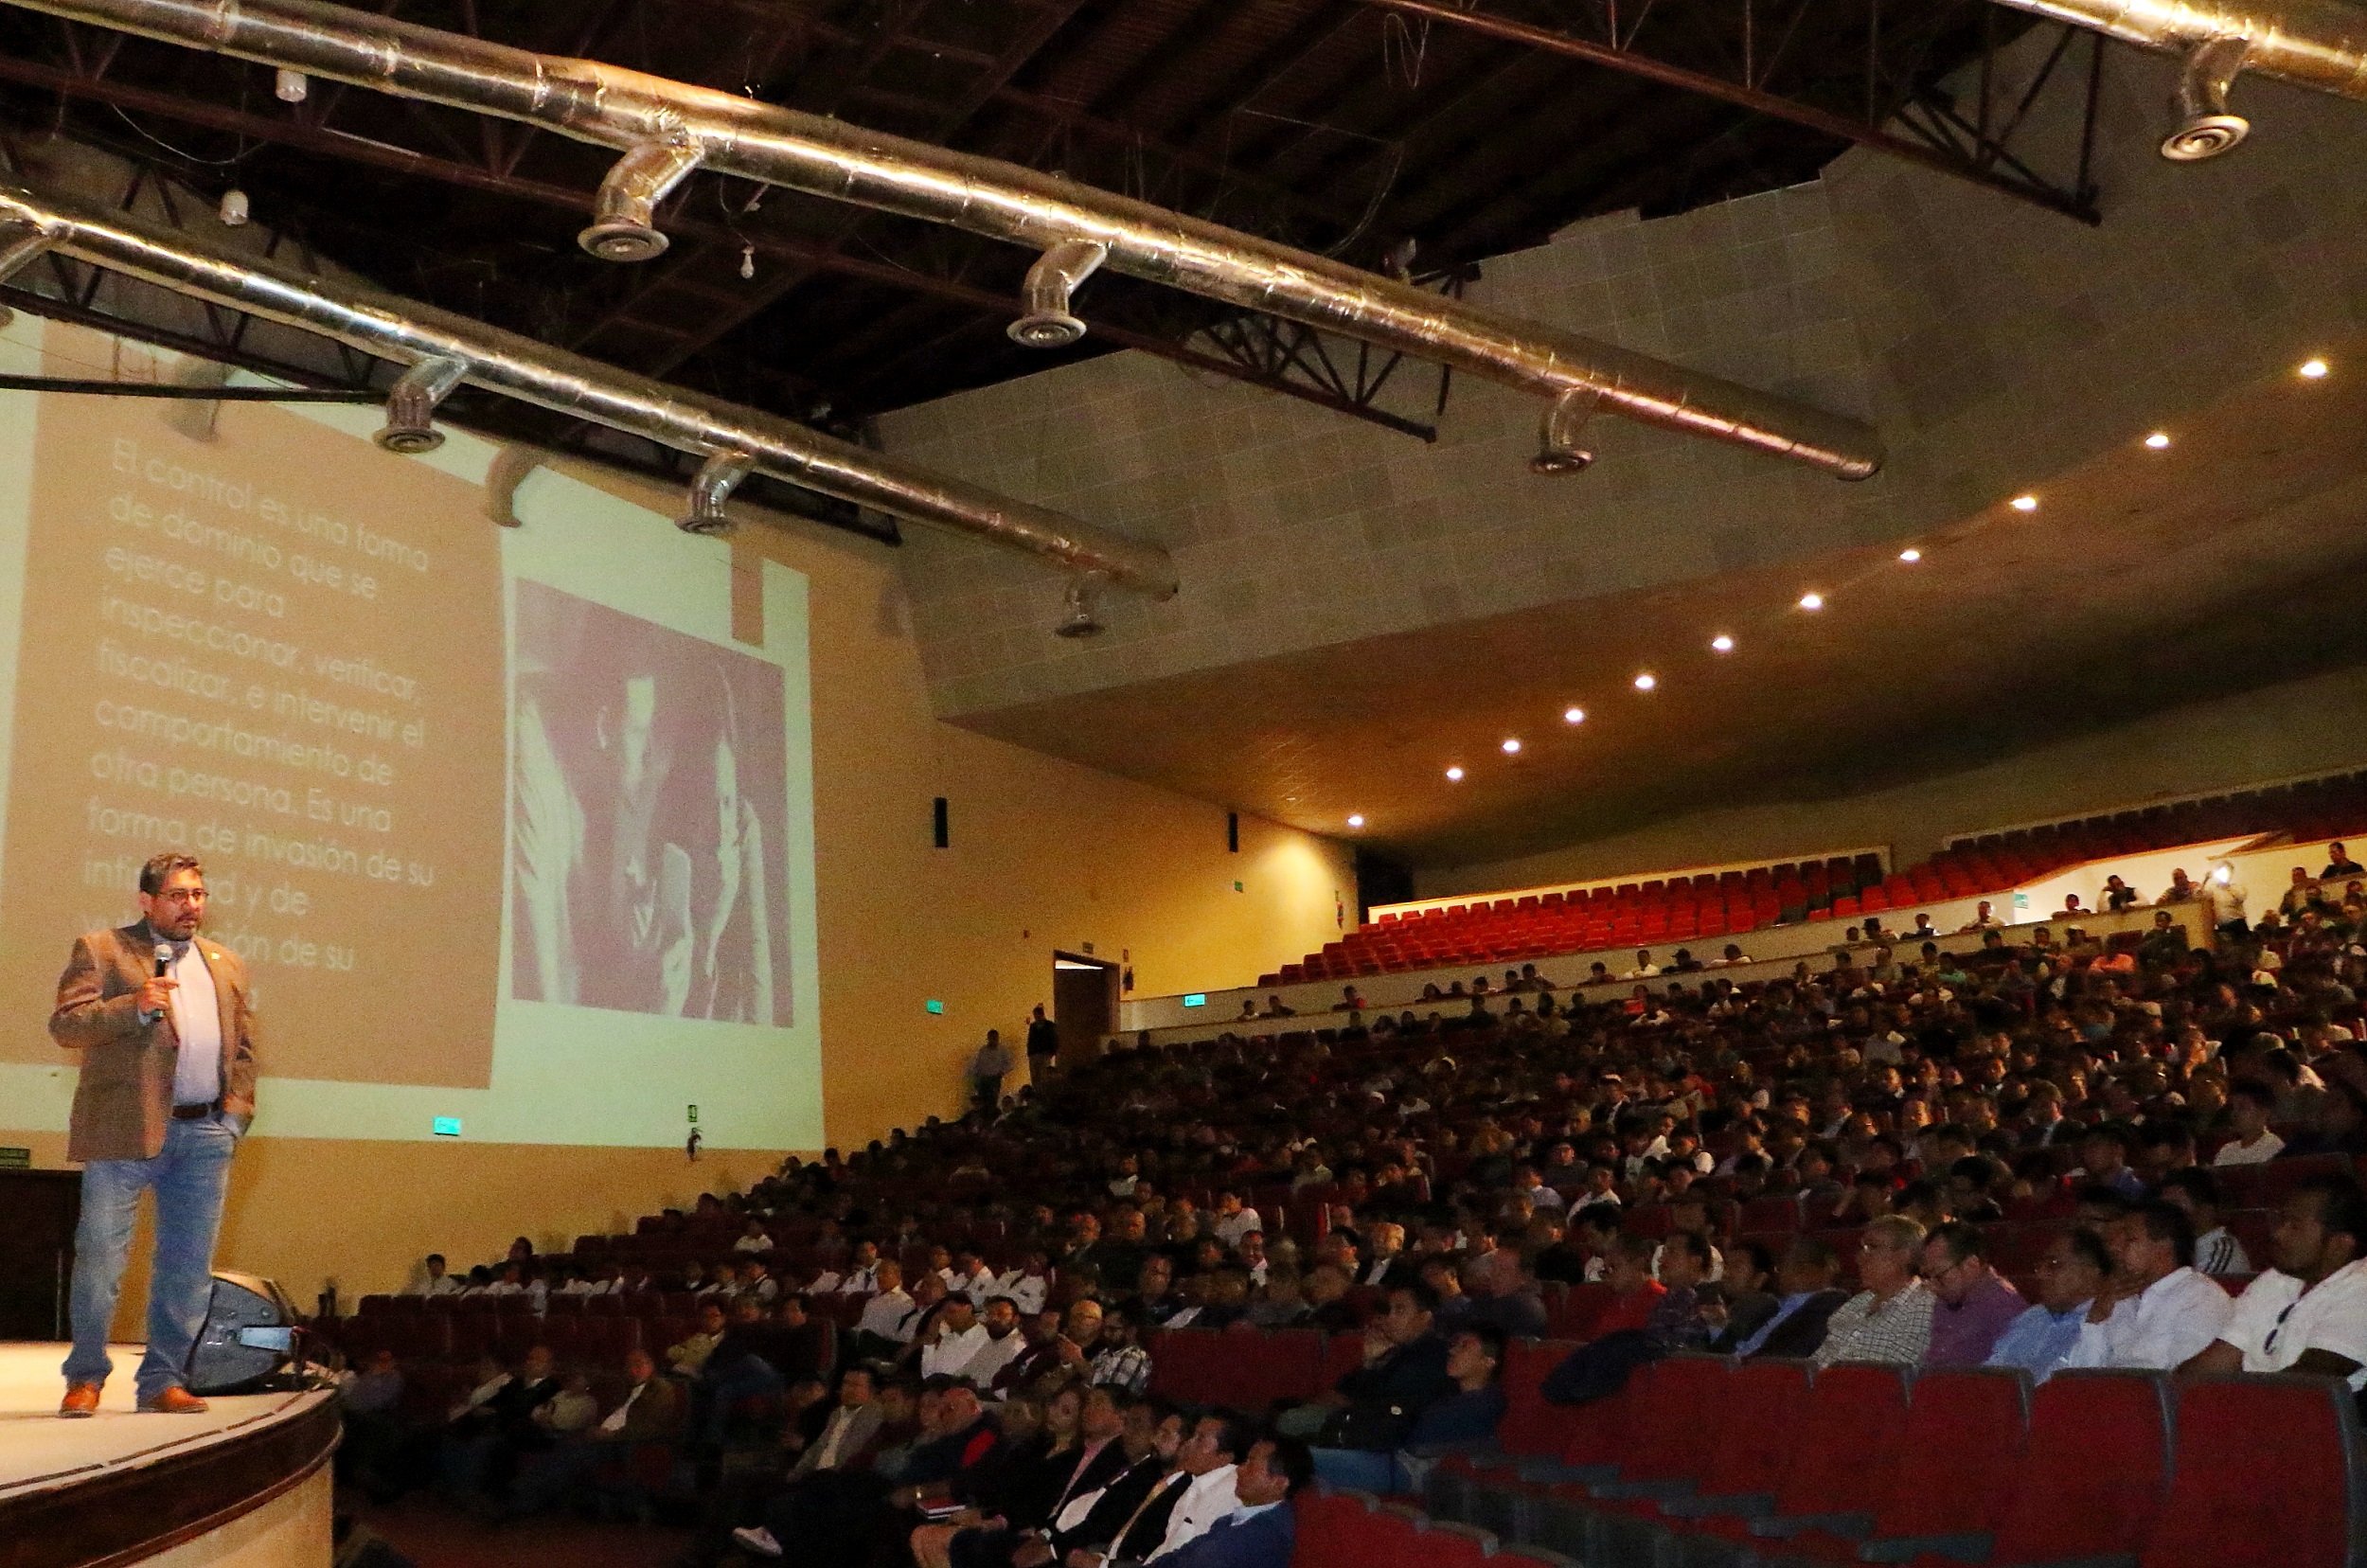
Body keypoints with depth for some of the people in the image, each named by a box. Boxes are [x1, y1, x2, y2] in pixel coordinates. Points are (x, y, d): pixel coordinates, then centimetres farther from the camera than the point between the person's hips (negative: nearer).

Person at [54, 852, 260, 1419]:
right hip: (126, 1129, -4)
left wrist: (236, 1112, 9)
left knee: (188, 1266, 6)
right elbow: (64, 1025, -6)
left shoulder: (227, 965, 18)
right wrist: (135, 1006, -20)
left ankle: (164, 1381, 16)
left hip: (206, 1133, 4)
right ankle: (85, 1378, 14)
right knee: (99, 1258, -2)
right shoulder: (101, 950, 4)